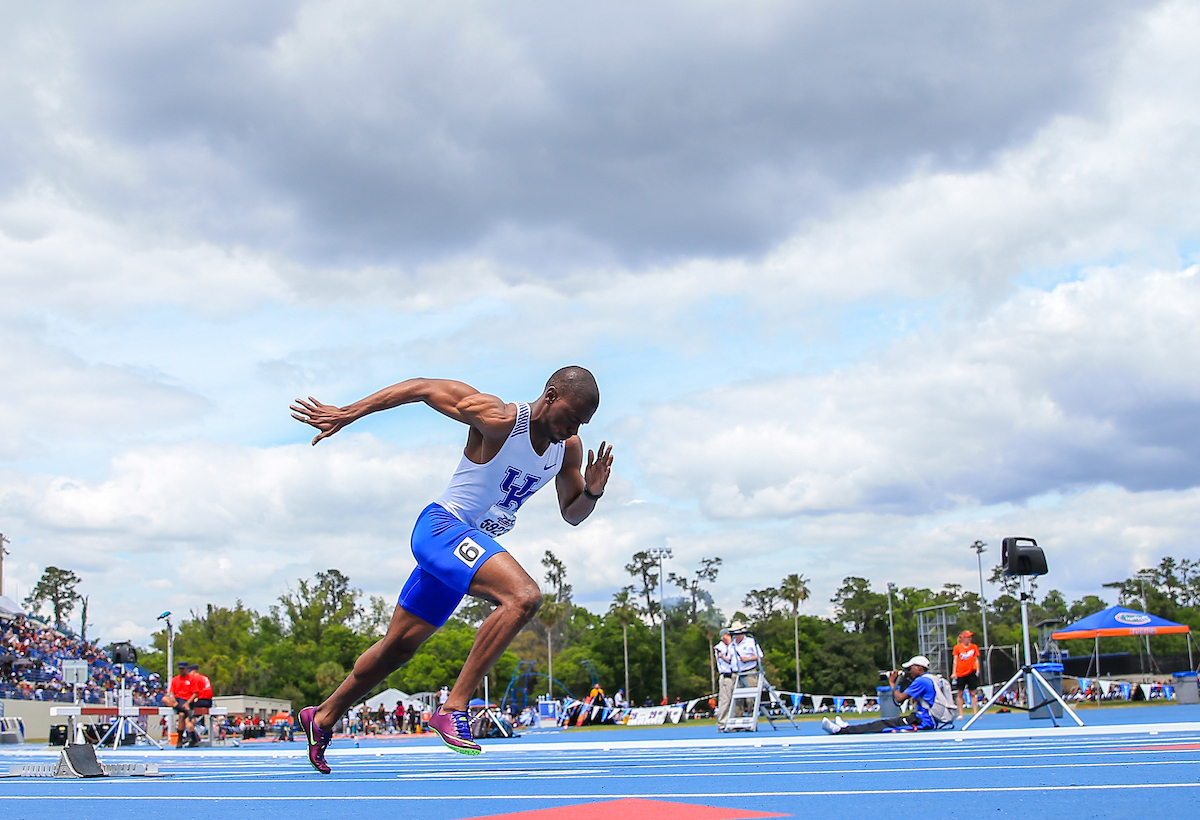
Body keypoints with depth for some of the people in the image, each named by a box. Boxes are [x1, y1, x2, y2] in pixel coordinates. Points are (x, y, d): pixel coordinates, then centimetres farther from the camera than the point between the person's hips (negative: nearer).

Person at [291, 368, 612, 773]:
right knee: (524, 596, -31)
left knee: (399, 647, 17)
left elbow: (571, 514, 14)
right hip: (443, 526, -8)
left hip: (476, 546, 8)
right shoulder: (498, 419, -19)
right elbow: (422, 389, -13)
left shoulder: (569, 447, 2)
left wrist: (591, 493, -9)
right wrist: (346, 414, -13)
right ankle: (453, 708, -28)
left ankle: (322, 718, 35)